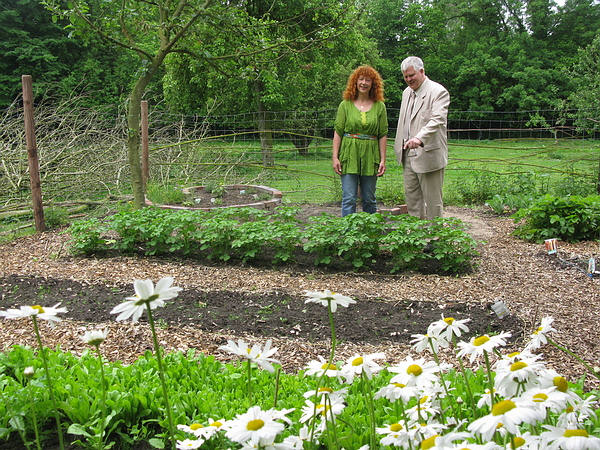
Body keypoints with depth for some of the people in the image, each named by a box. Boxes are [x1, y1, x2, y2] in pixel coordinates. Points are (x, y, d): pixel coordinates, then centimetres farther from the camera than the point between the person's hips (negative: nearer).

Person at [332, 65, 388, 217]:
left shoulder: (379, 106, 7)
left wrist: (383, 160, 0)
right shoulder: (345, 105, 4)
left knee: (369, 200, 8)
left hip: (370, 158, 1)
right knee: (349, 199, -3)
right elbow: (338, 132, 3)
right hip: (349, 155, -1)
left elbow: (383, 135, 6)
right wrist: (335, 157, -5)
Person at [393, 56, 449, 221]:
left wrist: (419, 138, -40)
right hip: (408, 155, 8)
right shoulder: (407, 92, 16)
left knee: (433, 200, 0)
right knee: (411, 197, 12)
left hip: (428, 155, -8)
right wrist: (399, 147, 17)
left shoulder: (438, 91, -10)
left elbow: (438, 120, -24)